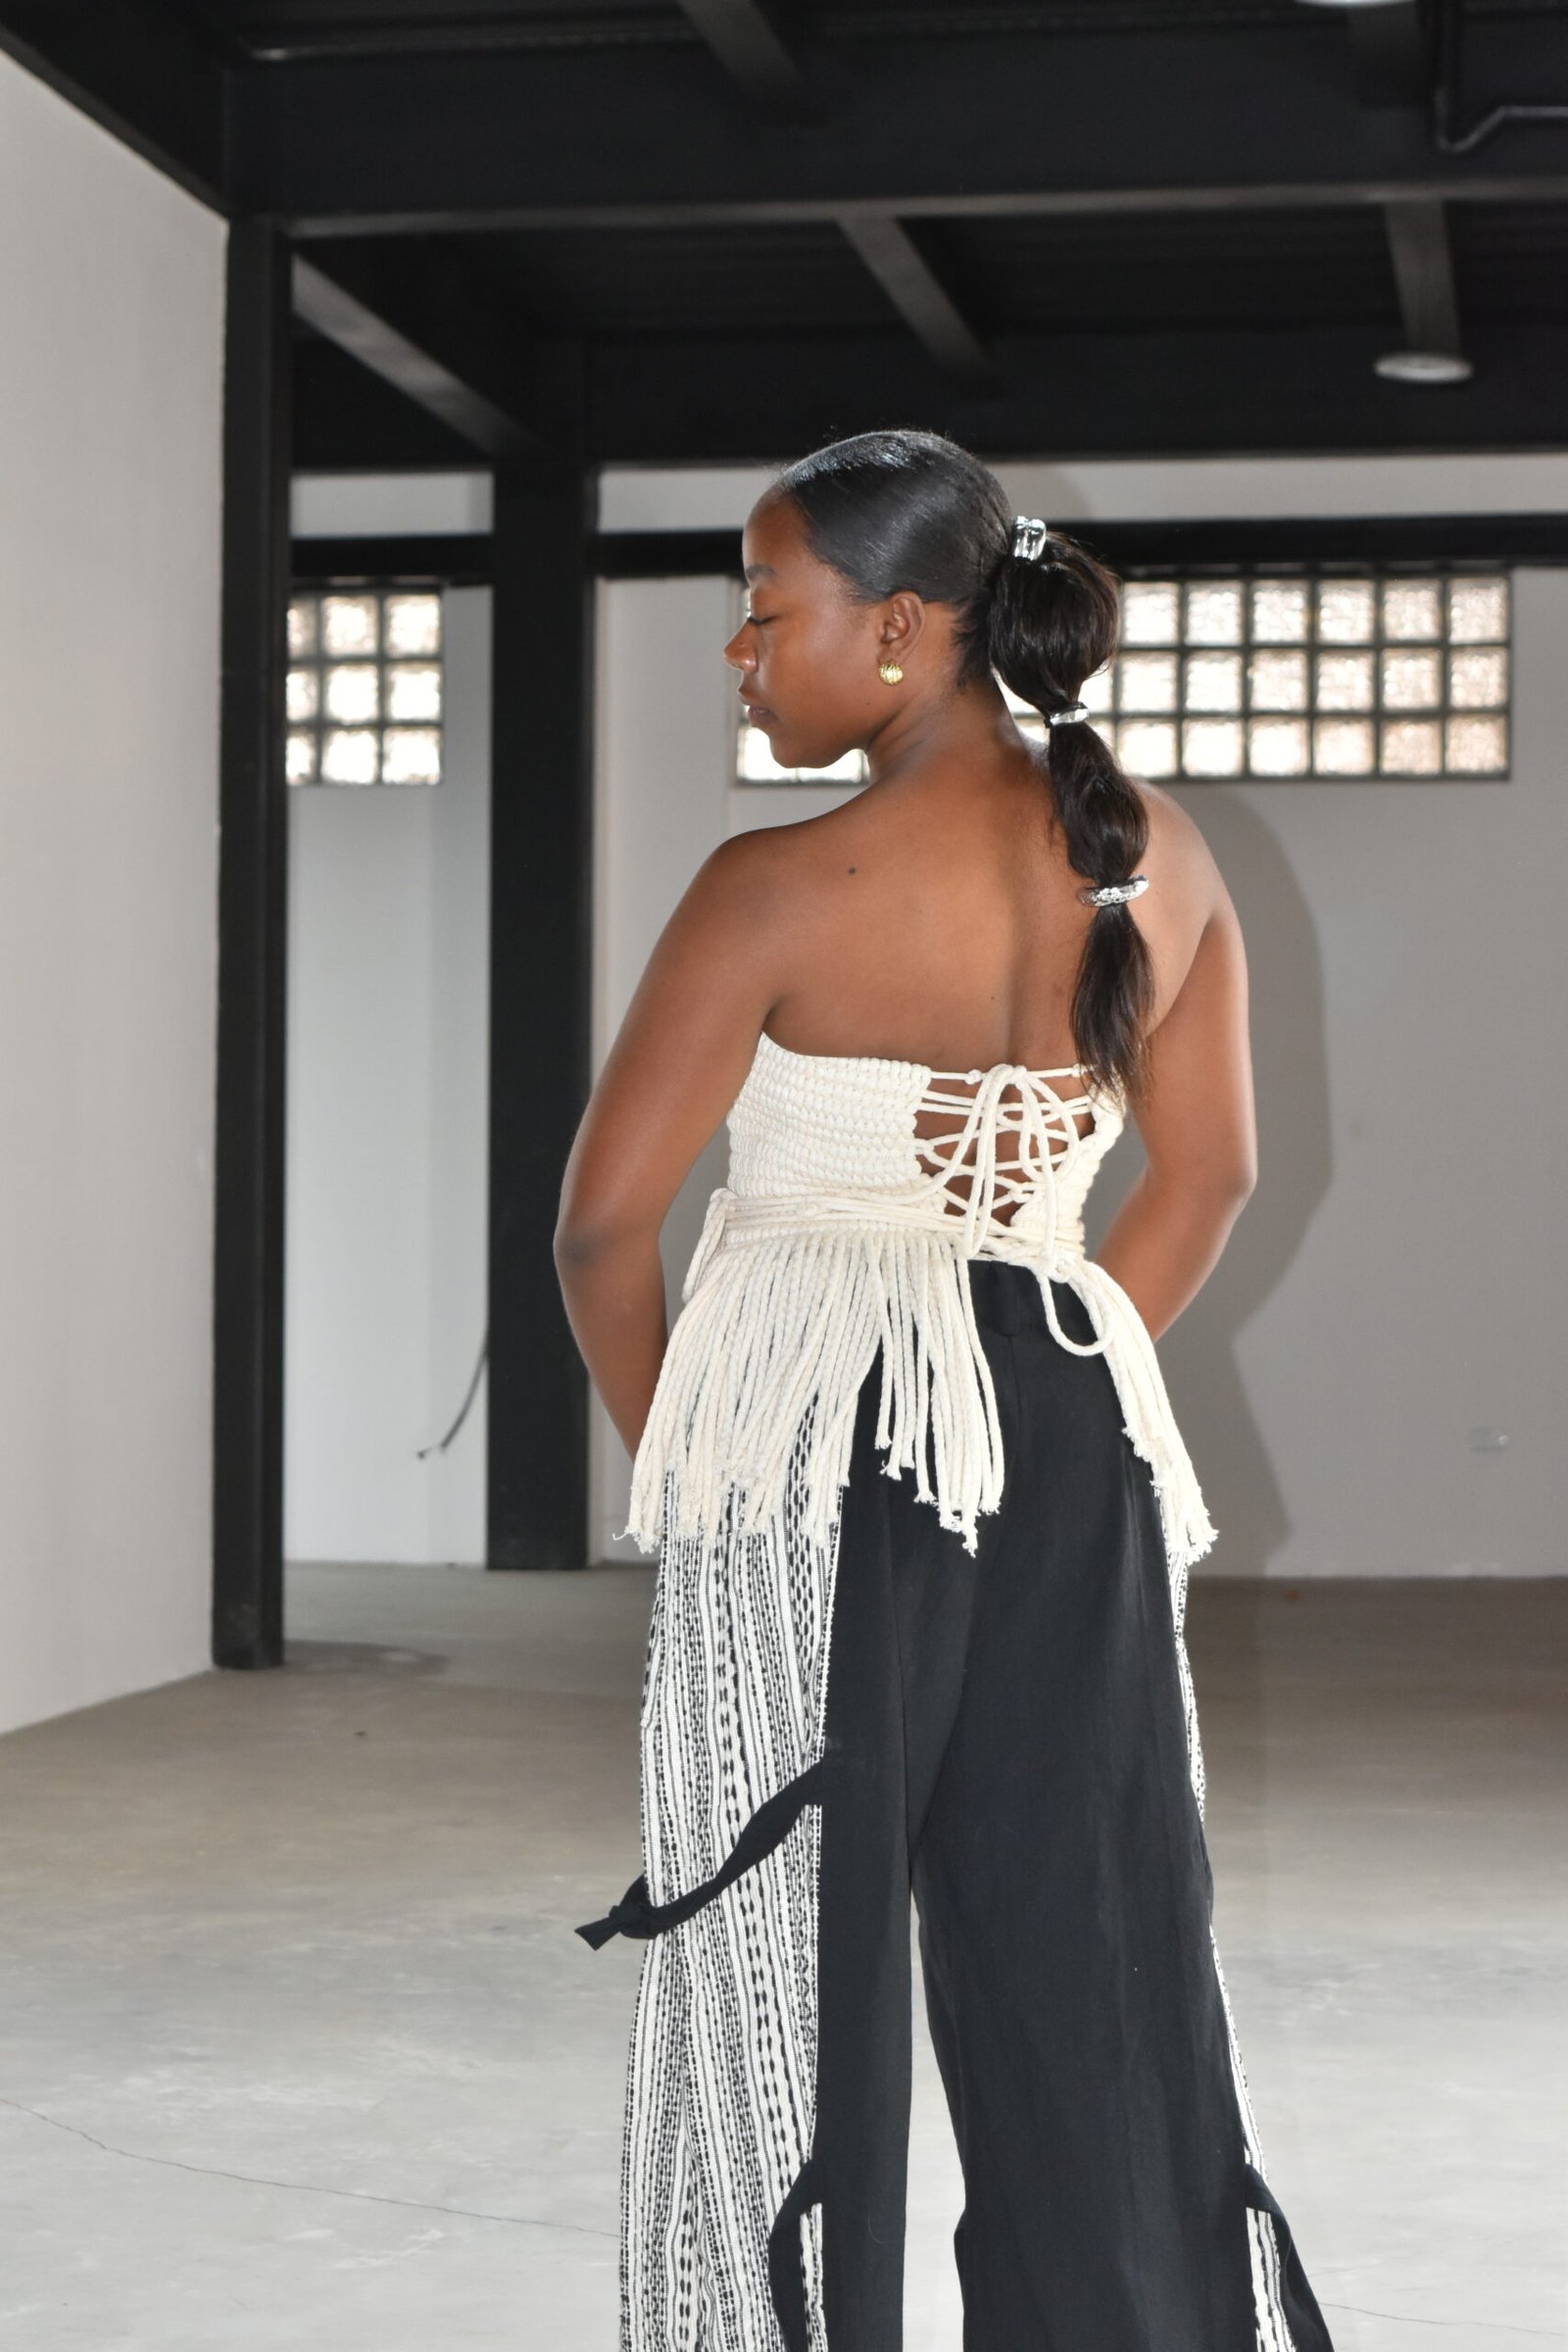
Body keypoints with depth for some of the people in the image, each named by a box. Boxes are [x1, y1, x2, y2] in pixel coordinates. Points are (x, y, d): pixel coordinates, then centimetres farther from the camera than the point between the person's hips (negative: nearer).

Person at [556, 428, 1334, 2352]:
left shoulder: (789, 888, -13)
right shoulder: (1159, 857, 4)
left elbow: (604, 1219, -10)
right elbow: (1209, 1173, 13)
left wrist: (669, 1449, 5)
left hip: (816, 1423, -5)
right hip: (1077, 1436, 6)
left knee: (792, 1963, 4)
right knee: (1090, 1948, 13)